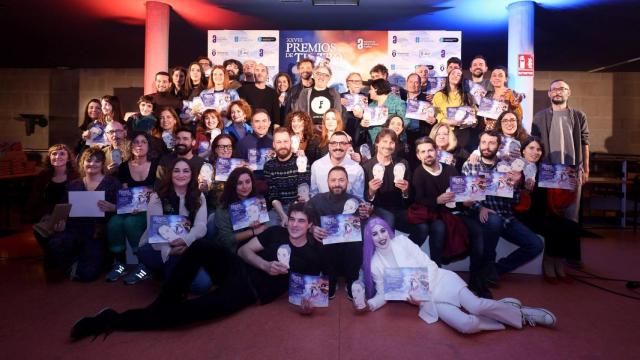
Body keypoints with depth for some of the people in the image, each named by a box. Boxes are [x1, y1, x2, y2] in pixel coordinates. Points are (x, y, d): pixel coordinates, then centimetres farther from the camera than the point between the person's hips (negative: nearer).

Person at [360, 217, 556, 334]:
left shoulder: (402, 241, -2)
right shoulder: (374, 265, 1)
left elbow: (428, 264, 0)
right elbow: (383, 295, 5)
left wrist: (424, 285, -17)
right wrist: (367, 304, -15)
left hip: (439, 280, 0)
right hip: (426, 299, 0)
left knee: (476, 306, -26)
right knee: (466, 325, -24)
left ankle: (520, 312, 4)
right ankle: (520, 319, 0)